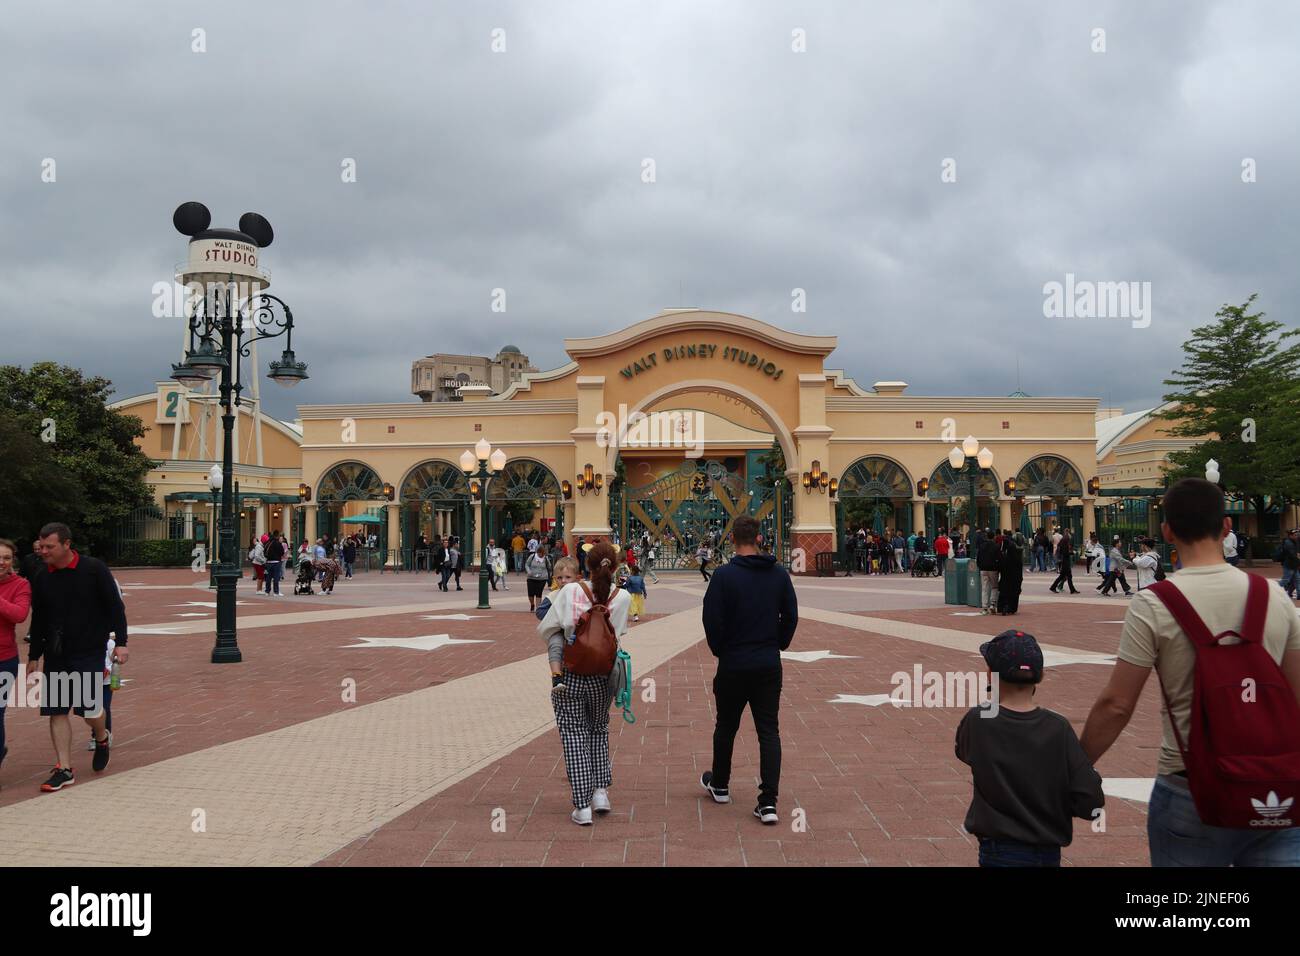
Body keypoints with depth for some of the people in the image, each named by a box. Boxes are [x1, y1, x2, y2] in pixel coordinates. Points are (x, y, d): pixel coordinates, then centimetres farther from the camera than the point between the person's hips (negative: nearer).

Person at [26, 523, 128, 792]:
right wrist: (34, 657, 16)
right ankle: (65, 770, 9)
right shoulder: (41, 579, 5)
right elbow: (38, 621, 15)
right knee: (56, 711, 1)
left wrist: (120, 642, -9)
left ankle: (102, 738, 27)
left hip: (89, 651, -4)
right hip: (55, 655, 4)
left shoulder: (94, 569, -7)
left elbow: (115, 607, -4)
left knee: (89, 708, -7)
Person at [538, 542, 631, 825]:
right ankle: (600, 790, 18)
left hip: (569, 676, -2)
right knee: (599, 729, 24)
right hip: (602, 677, 2)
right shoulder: (622, 598, -9)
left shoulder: (570, 592, -13)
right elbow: (619, 633, -2)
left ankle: (582, 805, 5)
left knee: (574, 735, 7)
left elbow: (547, 628, -7)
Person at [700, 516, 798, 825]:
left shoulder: (724, 575, -13)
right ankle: (768, 801, -5)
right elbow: (791, 616, 3)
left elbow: (712, 620, -13)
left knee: (726, 726, 16)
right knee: (769, 731, 4)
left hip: (733, 666, -2)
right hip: (769, 666, 2)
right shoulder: (779, 574, -1)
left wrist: (719, 650, 4)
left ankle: (719, 785, 35)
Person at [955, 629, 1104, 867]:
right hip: (1049, 853, 2)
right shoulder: (1058, 728, -10)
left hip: (1001, 853, -2)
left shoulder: (977, 721, -13)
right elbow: (1091, 804, -11)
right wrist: (1052, 801, 7)